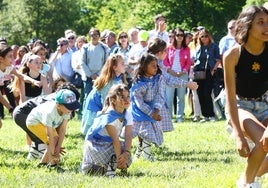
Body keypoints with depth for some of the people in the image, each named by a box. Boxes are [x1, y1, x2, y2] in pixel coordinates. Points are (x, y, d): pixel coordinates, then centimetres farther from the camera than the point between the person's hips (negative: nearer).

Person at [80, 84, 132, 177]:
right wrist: (119, 158, -30)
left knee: (127, 161, -12)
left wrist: (126, 153, -31)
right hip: (95, 144, -7)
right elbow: (115, 139, -30)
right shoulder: (108, 117, -28)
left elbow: (128, 136, -15)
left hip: (109, 143, 7)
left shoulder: (127, 114, -6)